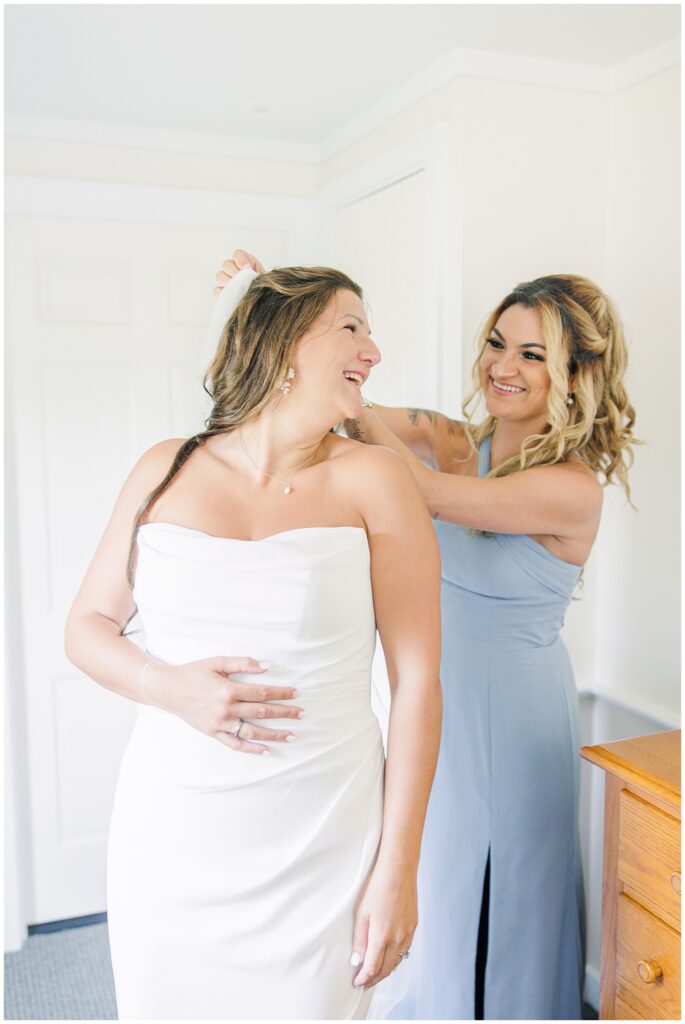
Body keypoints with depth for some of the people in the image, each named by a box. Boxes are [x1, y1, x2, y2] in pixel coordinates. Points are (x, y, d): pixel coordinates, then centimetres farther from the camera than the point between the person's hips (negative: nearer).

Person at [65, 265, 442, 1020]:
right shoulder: (167, 470, 1)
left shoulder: (373, 482, -6)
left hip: (315, 855, -2)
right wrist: (170, 688, -12)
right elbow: (88, 625, 8)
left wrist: (398, 869, -8)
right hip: (167, 842, 2)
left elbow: (417, 681, -7)